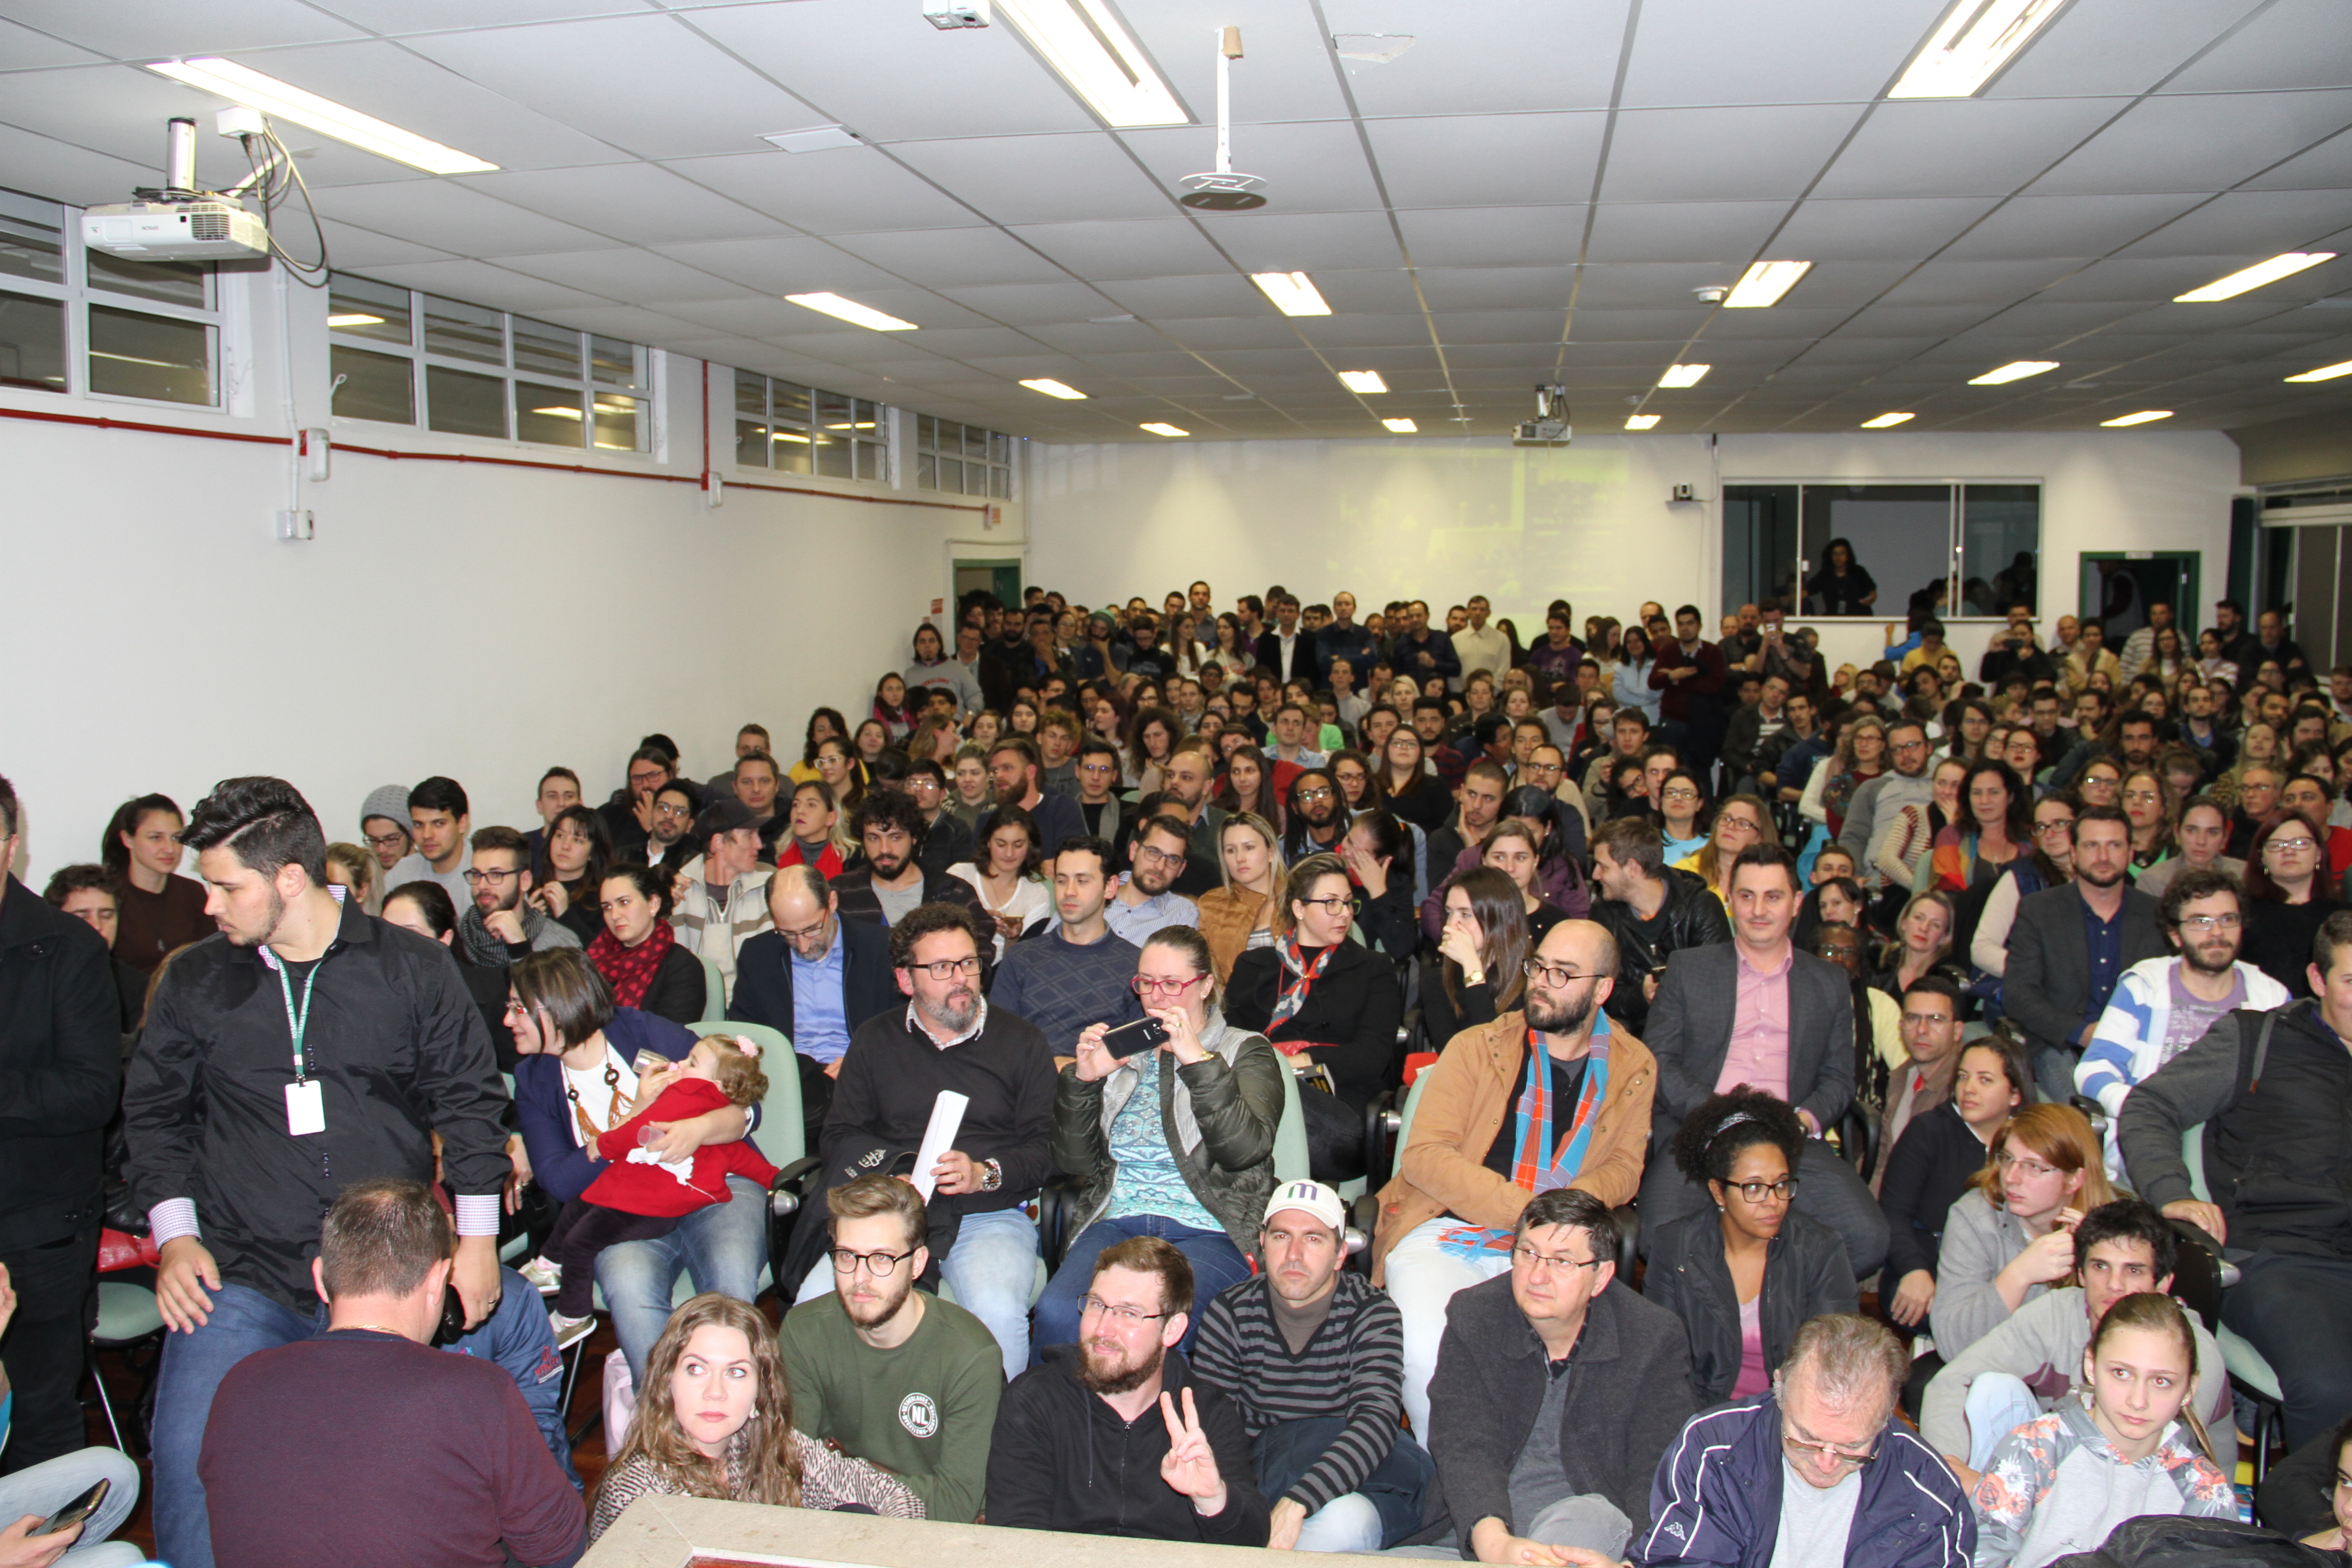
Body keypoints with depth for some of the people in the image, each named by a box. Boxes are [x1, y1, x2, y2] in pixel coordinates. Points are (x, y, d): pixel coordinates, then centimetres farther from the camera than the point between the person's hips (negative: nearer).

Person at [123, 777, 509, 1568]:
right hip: (243, 1279, 1)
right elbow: (154, 1113, 15)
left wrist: (478, 1237, 3)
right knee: (189, 1462, -13)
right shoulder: (194, 983, 6)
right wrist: (174, 1237, 3)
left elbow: (471, 1102, 6)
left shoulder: (415, 970, 1)